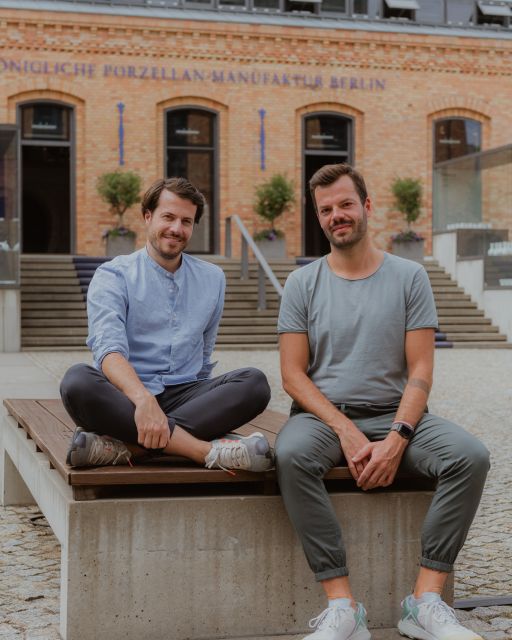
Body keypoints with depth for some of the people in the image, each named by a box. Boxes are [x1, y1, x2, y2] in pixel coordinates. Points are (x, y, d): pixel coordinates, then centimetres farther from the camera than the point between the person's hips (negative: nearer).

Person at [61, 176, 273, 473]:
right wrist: (143, 399, -35)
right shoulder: (113, 276, 0)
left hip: (185, 395, 4)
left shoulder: (213, 278, 16)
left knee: (254, 382, -25)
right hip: (125, 398, -3)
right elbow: (109, 349, -17)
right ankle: (207, 449, -42)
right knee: (78, 381, -36)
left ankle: (125, 446, -36)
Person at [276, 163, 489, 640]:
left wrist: (396, 440, -17)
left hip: (395, 415, 1)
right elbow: (293, 375, -1)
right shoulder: (303, 284, 5)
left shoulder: (409, 277, 5)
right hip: (323, 415, -1)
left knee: (470, 456, -26)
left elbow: (420, 372, -1)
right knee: (291, 454, -35)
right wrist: (347, 432, -15)